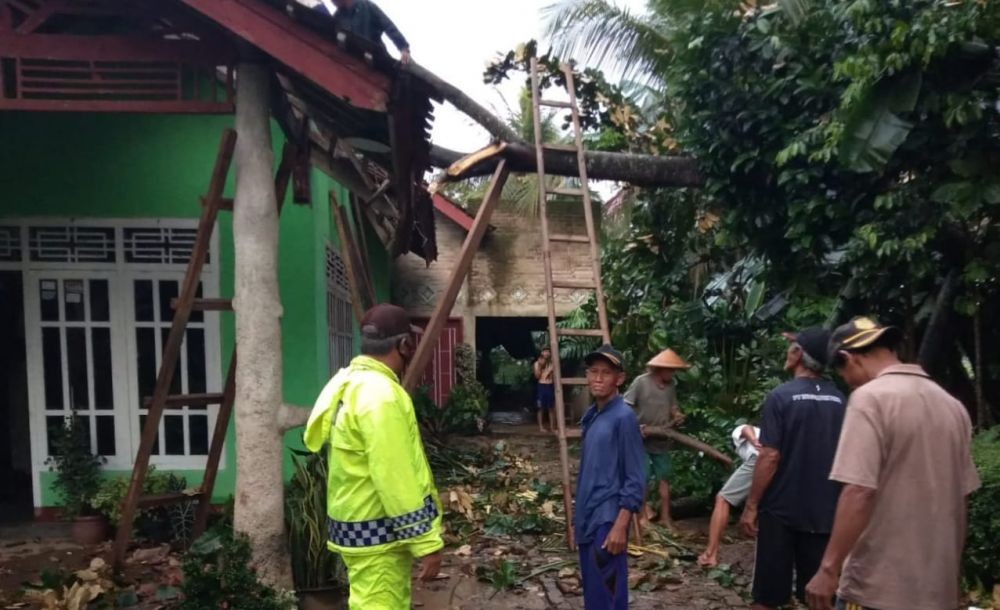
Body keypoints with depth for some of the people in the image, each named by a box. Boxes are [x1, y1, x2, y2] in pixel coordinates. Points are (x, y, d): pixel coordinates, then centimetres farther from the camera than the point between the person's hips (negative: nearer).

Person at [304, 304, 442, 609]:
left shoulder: (351, 382, 9)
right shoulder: (381, 394, -23)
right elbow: (396, 479, -24)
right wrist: (426, 541, -18)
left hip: (363, 523, 10)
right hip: (376, 532, -10)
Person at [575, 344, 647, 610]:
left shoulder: (624, 417, -14)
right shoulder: (590, 416, 10)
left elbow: (635, 479, -15)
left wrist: (620, 526, -19)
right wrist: (578, 516, 18)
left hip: (608, 521, -8)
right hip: (588, 519, 8)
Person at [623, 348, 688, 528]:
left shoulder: (670, 385, 1)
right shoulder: (641, 382, -15)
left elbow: (673, 408, 12)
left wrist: (677, 415, -11)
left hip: (661, 440, 5)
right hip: (641, 439, -5)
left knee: (664, 478, 9)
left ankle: (665, 516, 19)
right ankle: (644, 513, 16)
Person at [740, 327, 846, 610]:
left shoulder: (781, 396, -13)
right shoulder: (839, 400, 3)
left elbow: (770, 457, -16)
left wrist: (751, 505, -8)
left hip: (781, 508, -4)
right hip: (824, 510, 5)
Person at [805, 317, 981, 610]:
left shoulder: (871, 397, -15)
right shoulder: (952, 405, 8)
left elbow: (859, 493, -23)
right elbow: (961, 497, 14)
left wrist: (828, 569, -19)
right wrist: (950, 570, 23)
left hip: (880, 586, -7)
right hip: (938, 586, 7)